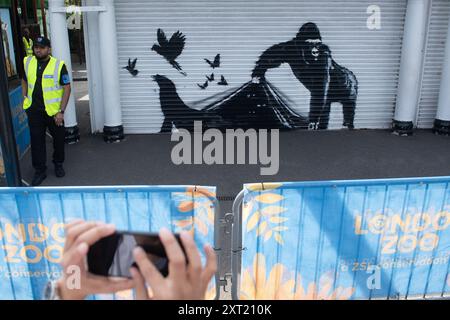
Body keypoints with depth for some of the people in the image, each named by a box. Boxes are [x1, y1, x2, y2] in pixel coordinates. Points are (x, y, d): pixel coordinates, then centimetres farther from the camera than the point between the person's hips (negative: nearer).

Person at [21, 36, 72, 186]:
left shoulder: (59, 65, -13)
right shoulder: (28, 62, 2)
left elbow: (67, 88, -12)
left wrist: (61, 111, -15)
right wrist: (25, 97, 8)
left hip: (53, 110, -3)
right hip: (34, 110, 3)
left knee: (58, 139, 11)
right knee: (36, 140, 7)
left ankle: (58, 164, 34)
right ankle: (40, 170, 19)